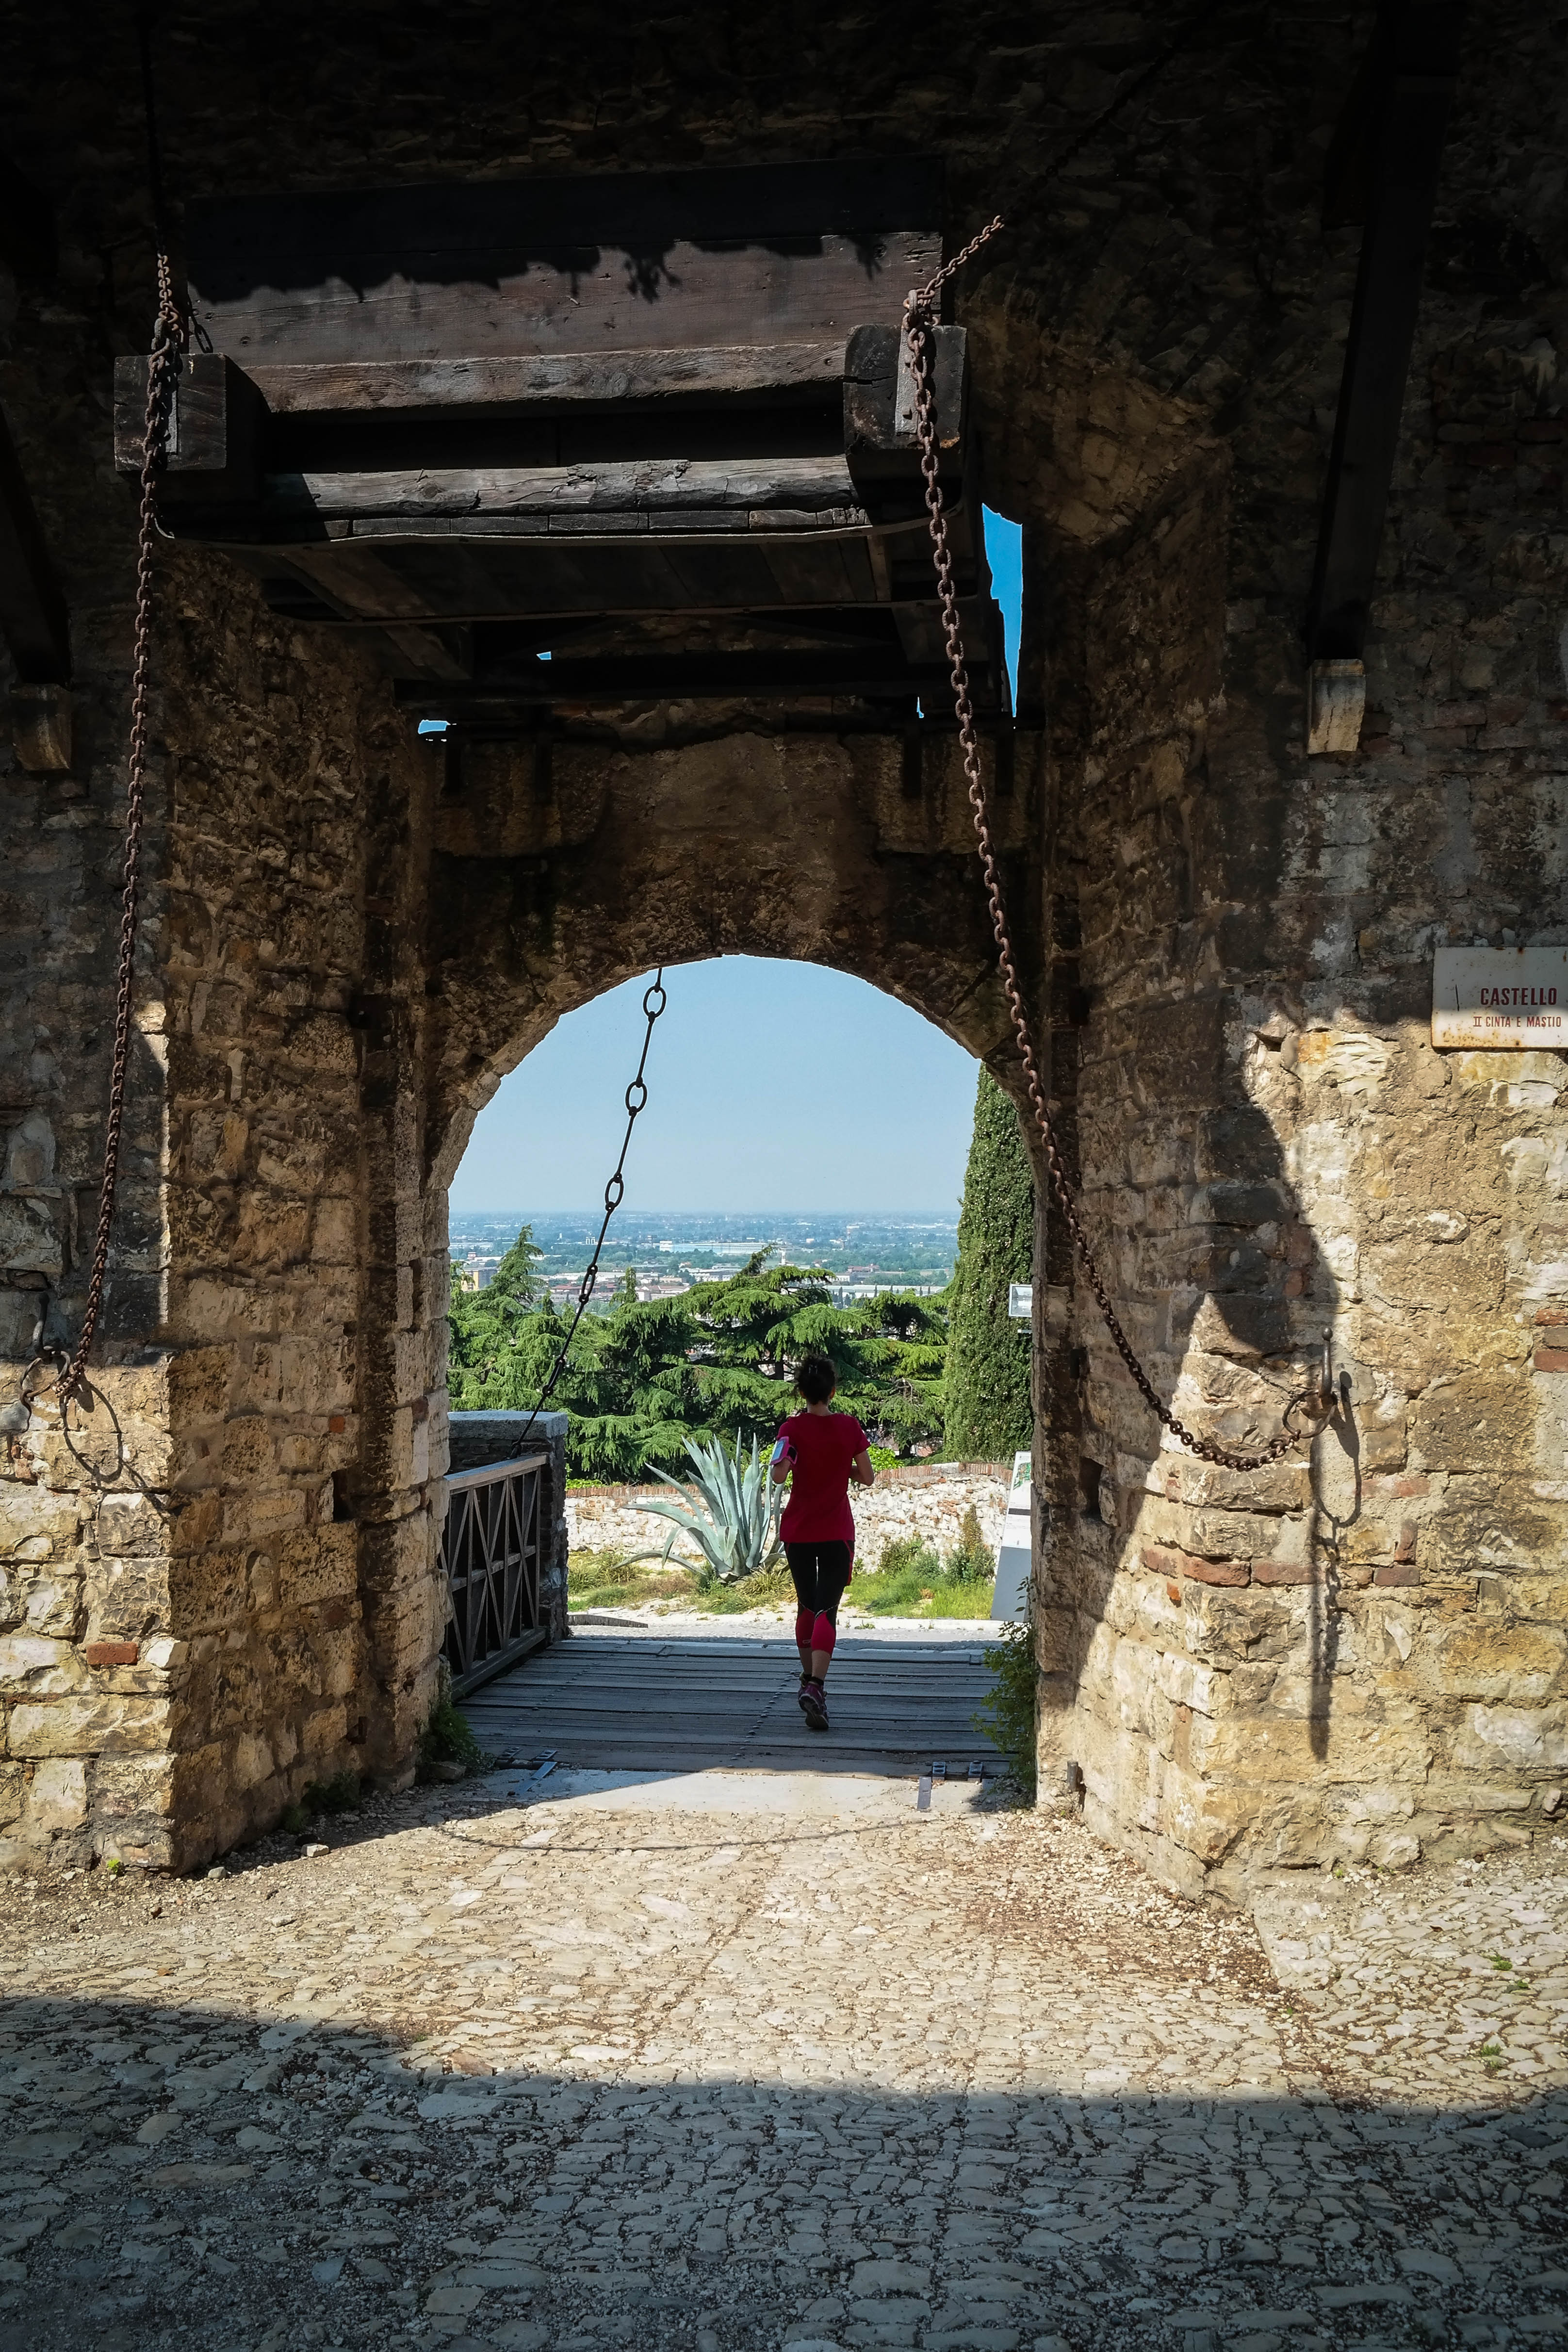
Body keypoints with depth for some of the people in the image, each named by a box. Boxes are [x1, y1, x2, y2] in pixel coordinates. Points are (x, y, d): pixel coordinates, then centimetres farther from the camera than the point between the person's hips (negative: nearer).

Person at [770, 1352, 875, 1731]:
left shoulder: (794, 1428, -7)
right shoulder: (850, 1426, -4)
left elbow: (779, 1476, -18)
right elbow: (867, 1477, 2)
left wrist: (788, 1452, -1)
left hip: (797, 1531, 1)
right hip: (837, 1532, -1)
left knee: (806, 1606, 19)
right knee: (826, 1610, -6)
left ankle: (809, 1679, 31)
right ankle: (815, 1687, -24)